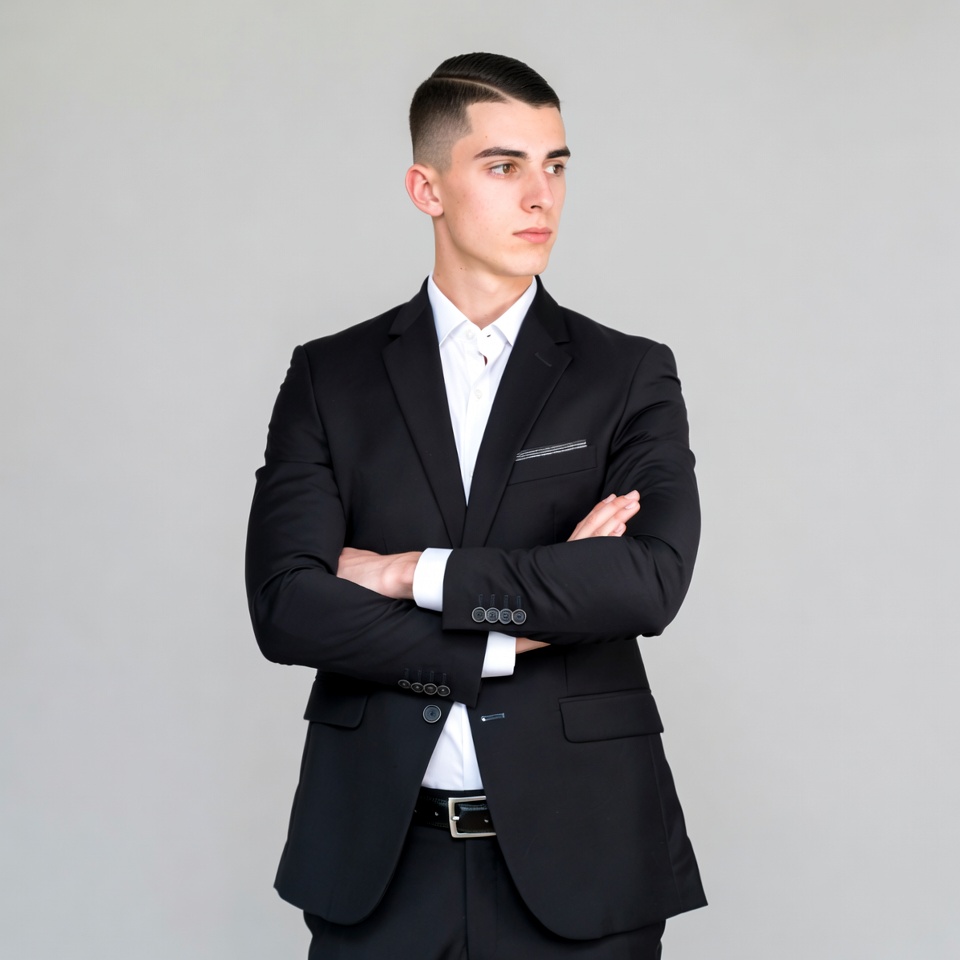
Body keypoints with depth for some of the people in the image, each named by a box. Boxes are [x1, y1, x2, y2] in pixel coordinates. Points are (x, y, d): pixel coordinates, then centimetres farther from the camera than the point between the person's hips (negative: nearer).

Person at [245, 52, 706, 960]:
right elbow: (284, 605, -8)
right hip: (377, 856, 1)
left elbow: (651, 580, -14)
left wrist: (411, 572, -12)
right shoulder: (329, 377, 4)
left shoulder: (631, 377, 2)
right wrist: (513, 635, -13)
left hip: (575, 853, 0)